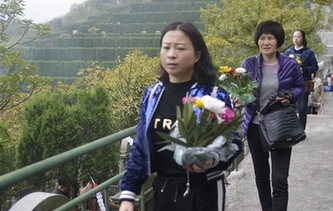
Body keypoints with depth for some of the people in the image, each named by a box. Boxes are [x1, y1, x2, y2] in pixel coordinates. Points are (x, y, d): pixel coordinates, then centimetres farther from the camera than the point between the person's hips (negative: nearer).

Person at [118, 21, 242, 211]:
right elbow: (140, 147, 5)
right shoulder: (153, 95, 0)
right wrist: (128, 194, 1)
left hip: (202, 193, -3)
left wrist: (211, 159, -30)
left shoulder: (215, 96, -11)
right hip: (162, 191, 4)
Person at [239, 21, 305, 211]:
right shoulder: (249, 64, -3)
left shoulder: (290, 65, -5)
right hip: (255, 126, 2)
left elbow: (300, 88, 7)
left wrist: (290, 97, -16)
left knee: (279, 180, -7)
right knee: (261, 174, 18)